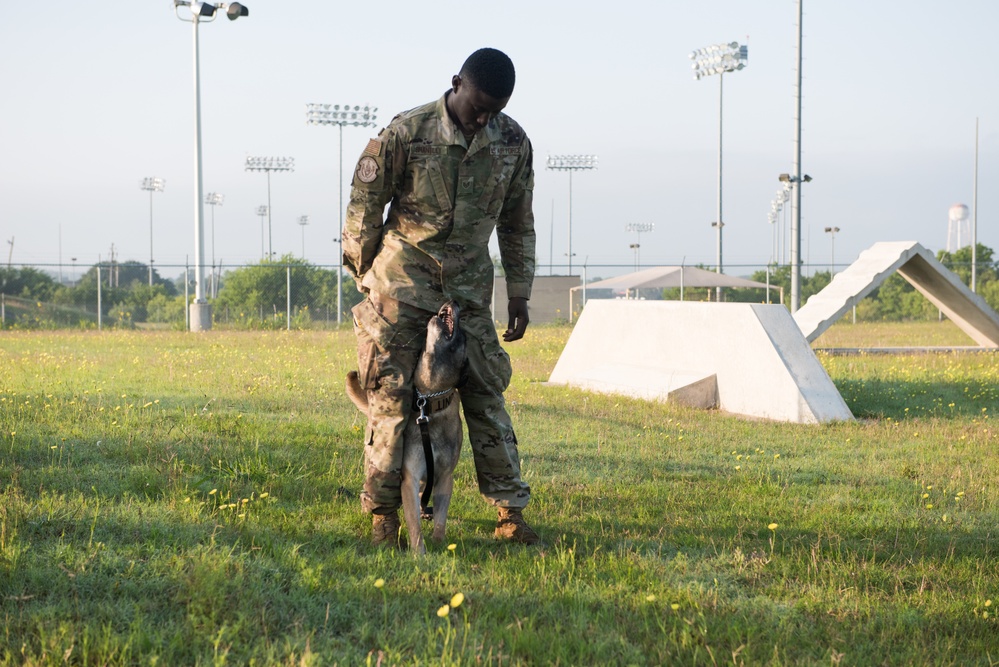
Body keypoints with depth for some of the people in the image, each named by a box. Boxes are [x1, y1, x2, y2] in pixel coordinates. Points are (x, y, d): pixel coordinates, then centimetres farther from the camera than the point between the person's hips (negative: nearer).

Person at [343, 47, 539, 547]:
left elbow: (517, 225, 10)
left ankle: (510, 512, 7)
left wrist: (519, 295, 8)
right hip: (403, 278, -3)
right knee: (391, 394, -4)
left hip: (469, 283, 3)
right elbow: (365, 207, -3)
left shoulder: (513, 143, -1)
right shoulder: (406, 133, -13)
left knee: (486, 394, 3)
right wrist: (365, 278, 2)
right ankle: (383, 514, 4)